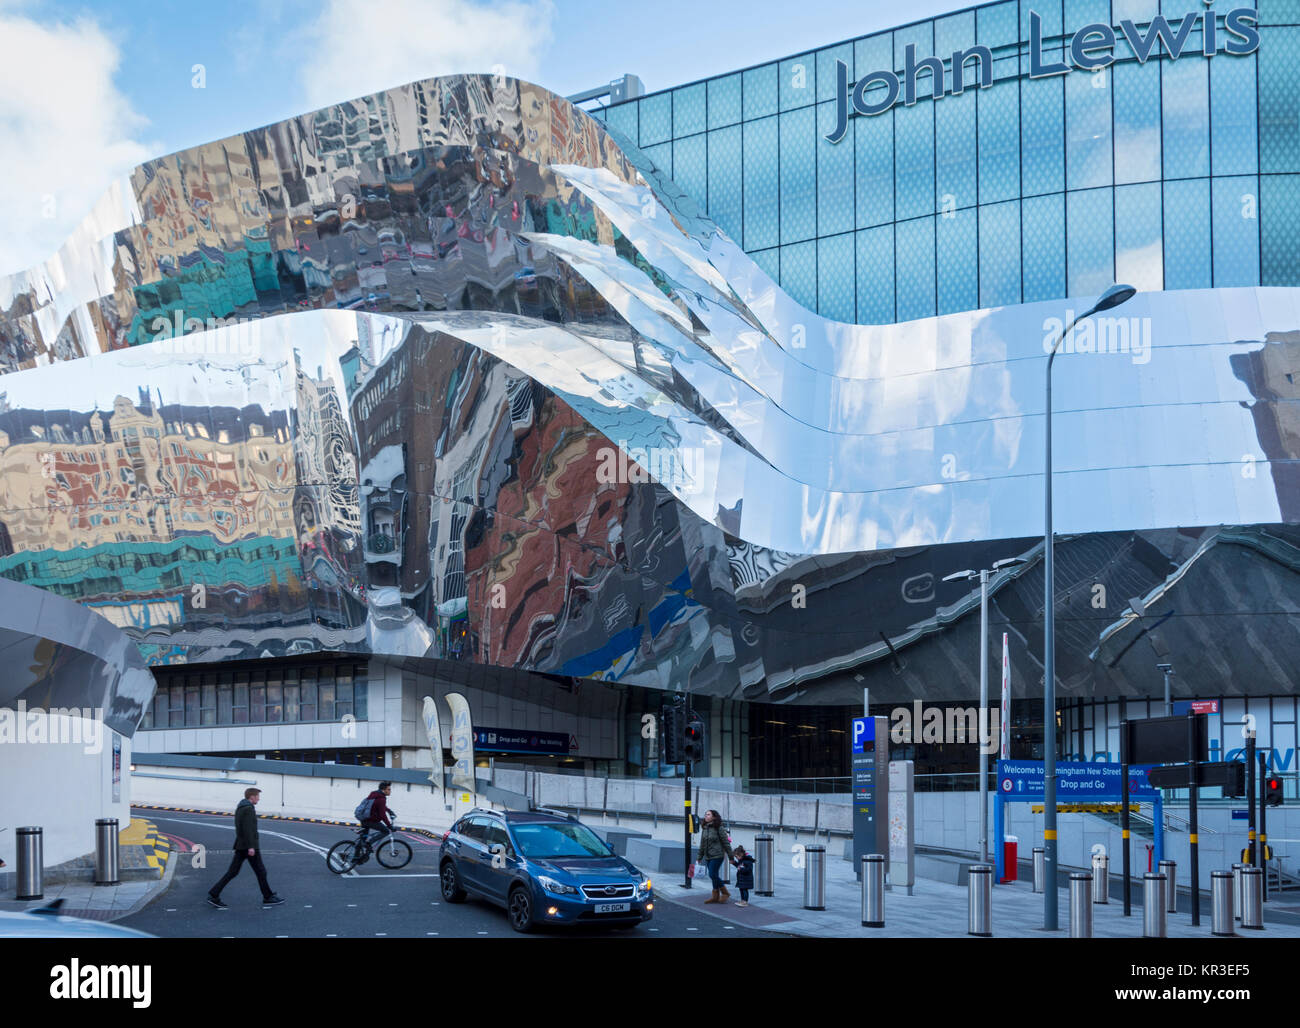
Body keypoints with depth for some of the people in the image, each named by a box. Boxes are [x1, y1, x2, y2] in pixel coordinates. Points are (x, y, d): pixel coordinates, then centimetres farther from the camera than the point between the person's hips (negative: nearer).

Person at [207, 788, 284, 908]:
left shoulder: (239, 808, 16)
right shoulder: (249, 809, -14)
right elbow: (248, 828, -22)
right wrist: (251, 847, -24)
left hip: (240, 846, 9)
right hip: (248, 845, -9)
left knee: (232, 871, 7)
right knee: (260, 871, 2)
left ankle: (214, 895, 0)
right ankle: (268, 897, 10)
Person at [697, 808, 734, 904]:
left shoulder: (719, 828, -9)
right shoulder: (704, 829, 11)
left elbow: (726, 842, -7)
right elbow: (702, 844, 19)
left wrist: (730, 857, -6)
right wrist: (699, 857, 20)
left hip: (717, 856, -7)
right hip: (708, 856, 7)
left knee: (713, 875, -12)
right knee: (713, 876, 9)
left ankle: (725, 893, 1)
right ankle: (715, 896, 14)